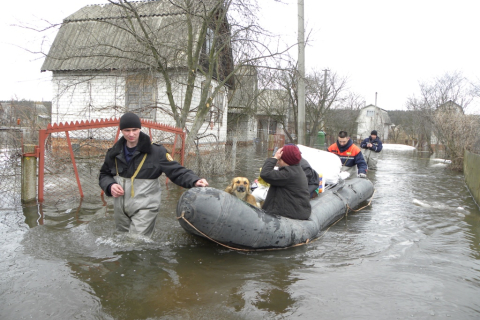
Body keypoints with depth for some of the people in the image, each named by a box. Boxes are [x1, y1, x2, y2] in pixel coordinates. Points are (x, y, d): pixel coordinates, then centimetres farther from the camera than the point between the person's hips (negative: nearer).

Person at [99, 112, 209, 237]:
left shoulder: (156, 151, -9)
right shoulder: (114, 153, 6)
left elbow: (176, 171, -11)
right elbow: (104, 175, 18)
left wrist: (194, 181, -28)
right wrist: (110, 186, -4)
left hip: (144, 209, -5)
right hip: (120, 210, 5)